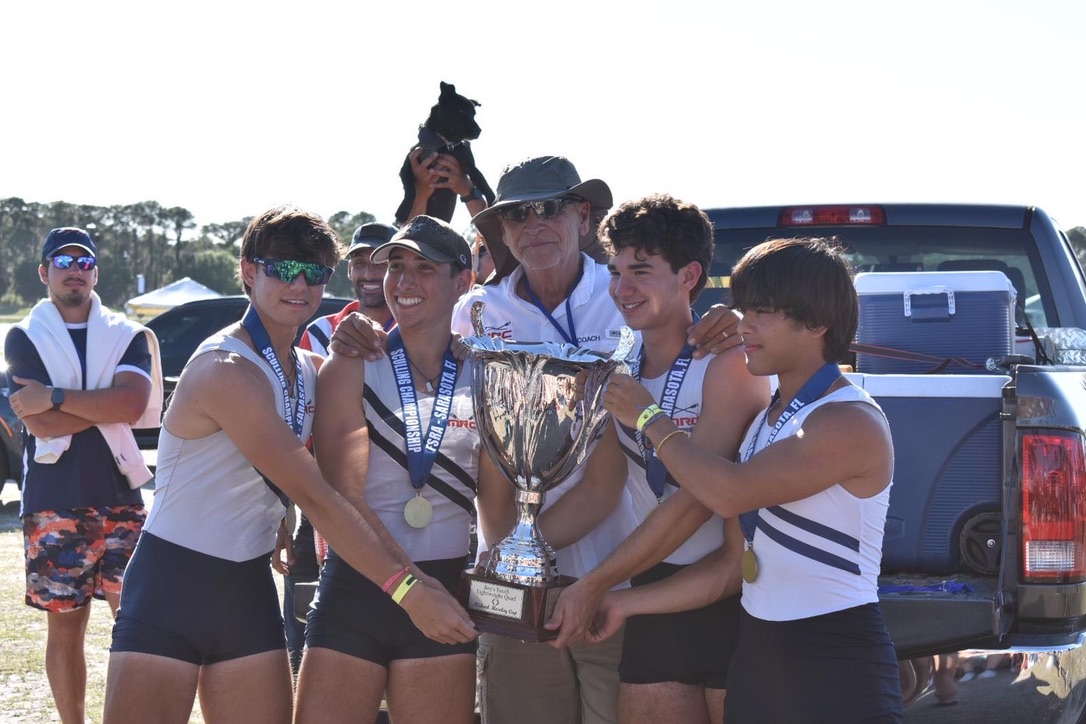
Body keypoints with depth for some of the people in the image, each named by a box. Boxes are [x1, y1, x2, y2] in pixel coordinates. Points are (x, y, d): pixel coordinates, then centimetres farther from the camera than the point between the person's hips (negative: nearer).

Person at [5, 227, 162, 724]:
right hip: (53, 508, 0)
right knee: (65, 627, 6)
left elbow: (135, 403, -13)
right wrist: (108, 404, -9)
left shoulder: (128, 337, 7)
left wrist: (56, 397, -14)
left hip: (120, 500, 0)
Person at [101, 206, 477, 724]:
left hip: (248, 589, 7)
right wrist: (407, 589, -26)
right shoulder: (227, 369, -18)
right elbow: (315, 497, -23)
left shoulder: (308, 370, 9)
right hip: (171, 584, -7)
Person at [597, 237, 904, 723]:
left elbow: (730, 493, -24)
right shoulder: (766, 416, 11)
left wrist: (648, 417, -11)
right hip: (757, 654, 8)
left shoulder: (852, 423, -16)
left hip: (836, 669, -8)